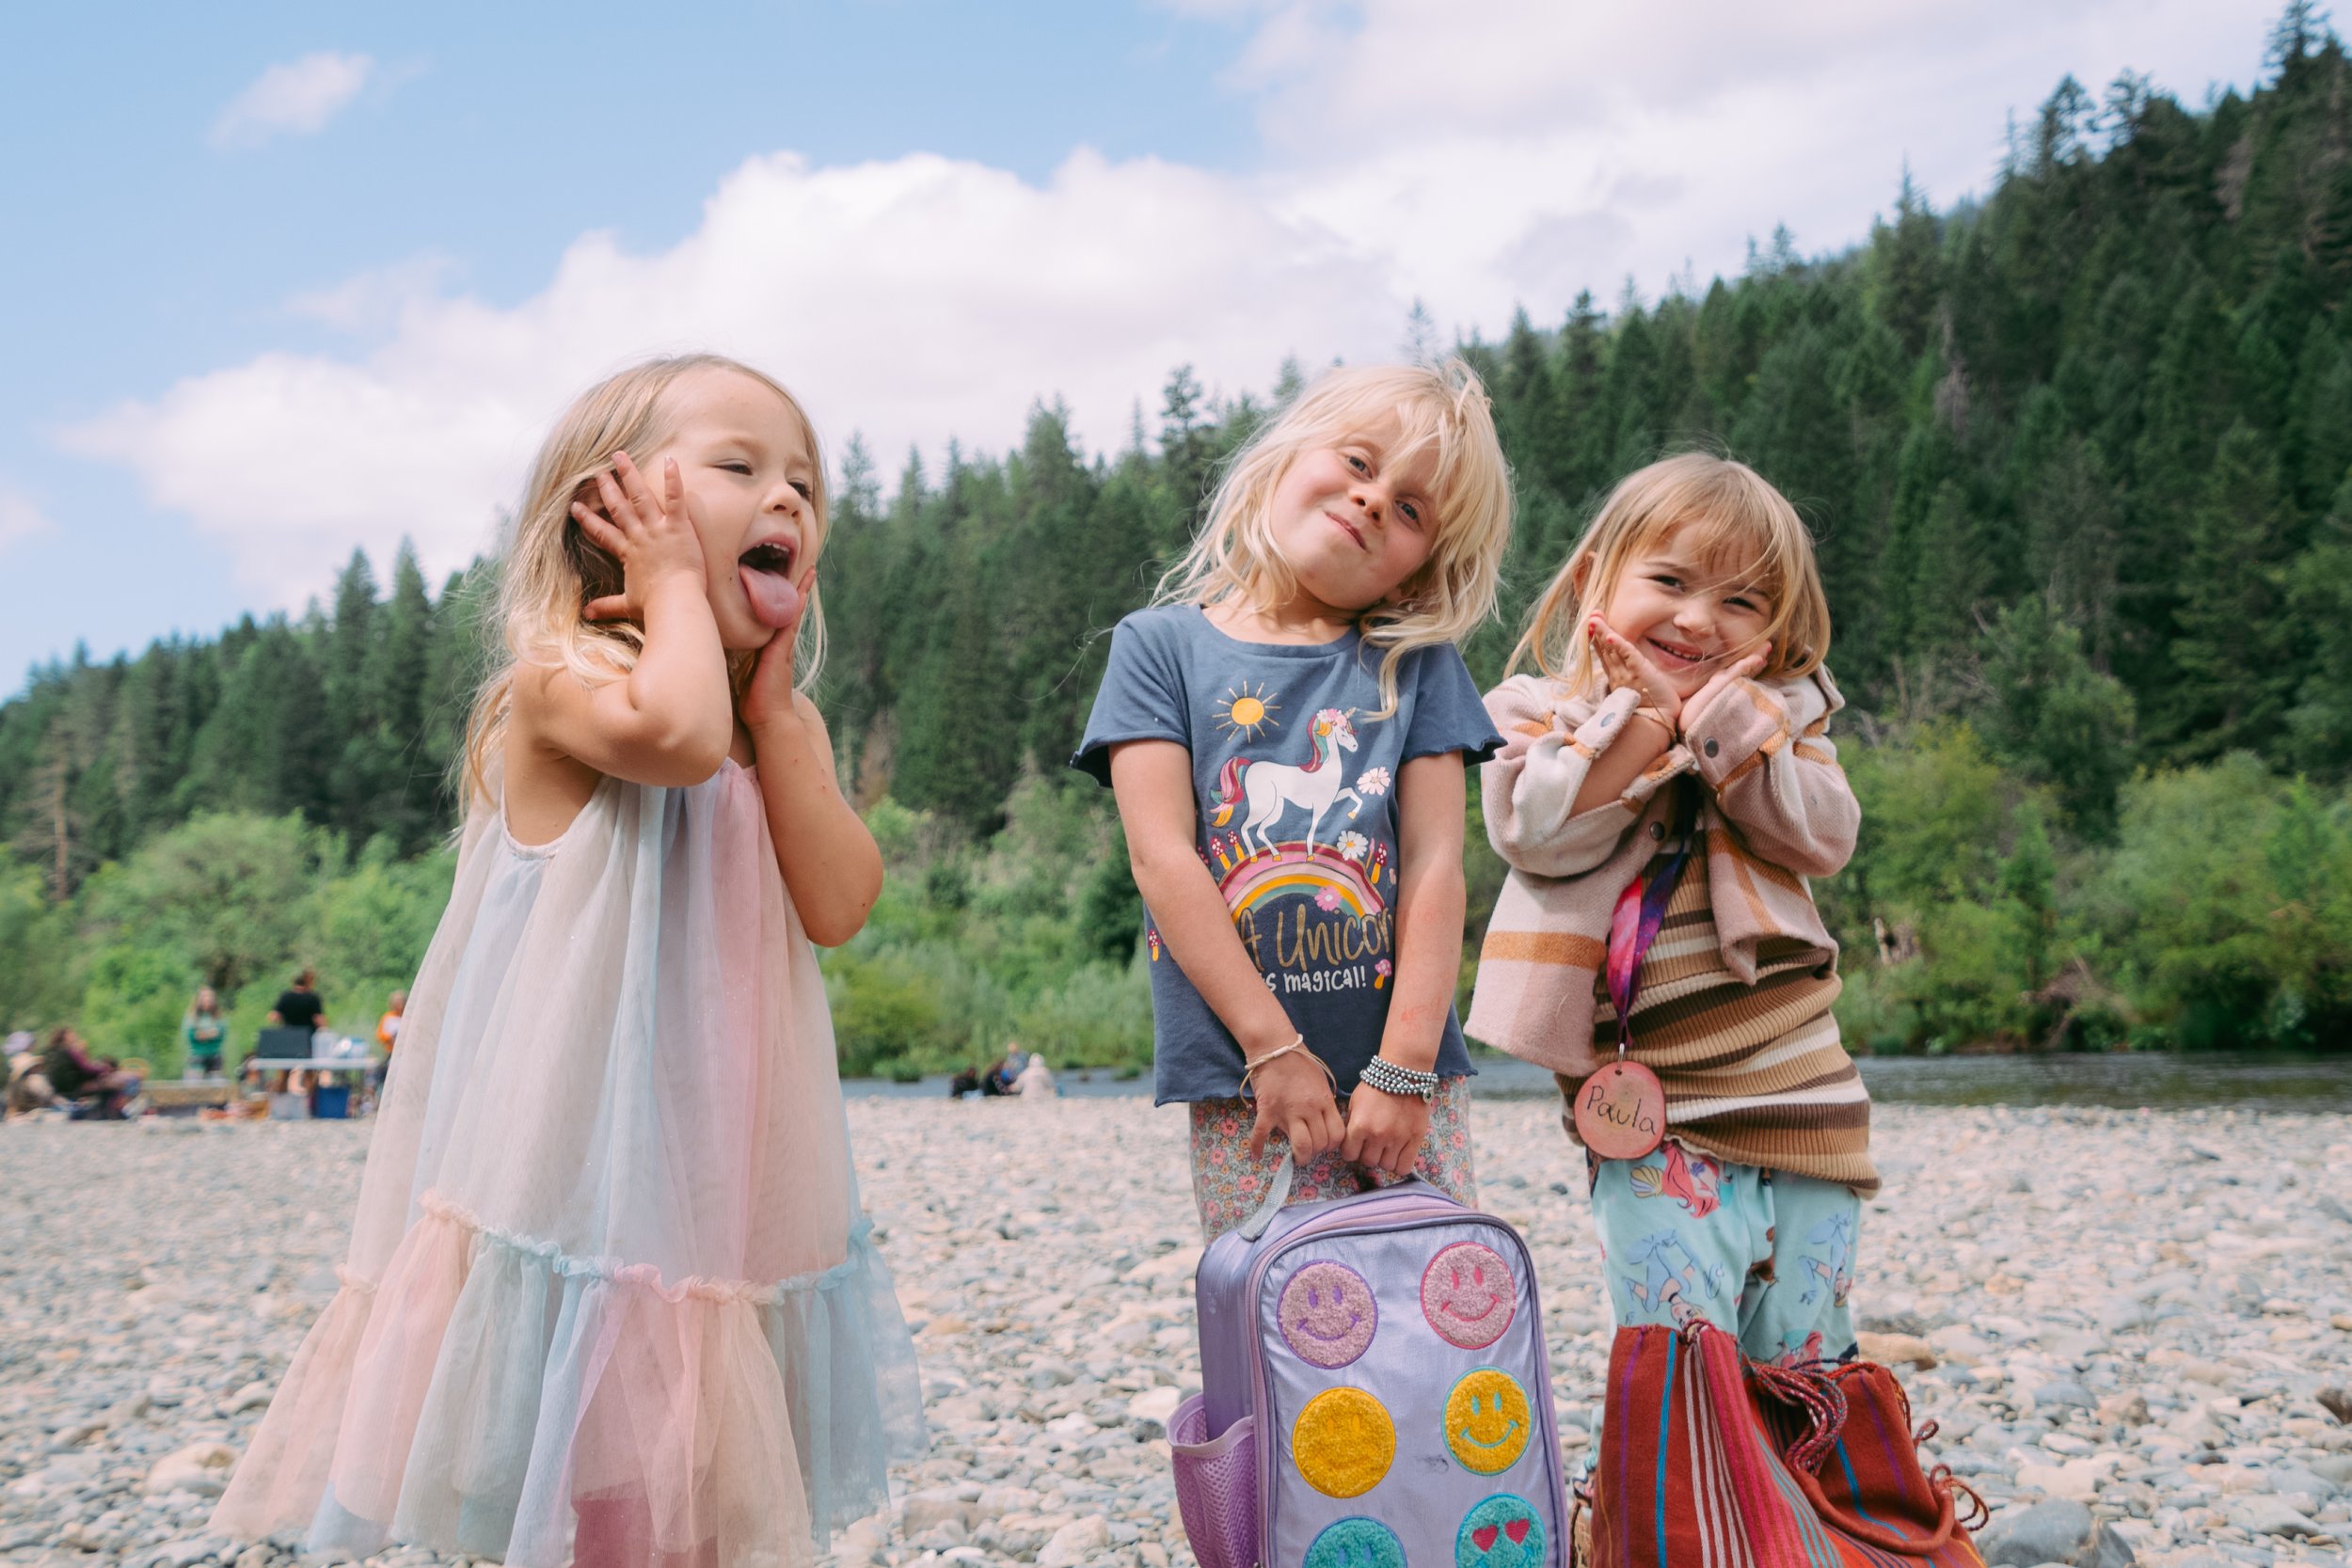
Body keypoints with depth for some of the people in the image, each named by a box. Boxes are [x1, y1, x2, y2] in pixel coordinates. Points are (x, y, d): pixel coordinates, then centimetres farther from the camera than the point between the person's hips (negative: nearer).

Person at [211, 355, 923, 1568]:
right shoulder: (561, 673, -8)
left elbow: (838, 905, 0)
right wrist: (676, 584, -14)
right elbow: (674, 733, -32)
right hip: (580, 1179, -7)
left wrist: (778, 711, -4)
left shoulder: (776, 722, 14)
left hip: (721, 1185, 7)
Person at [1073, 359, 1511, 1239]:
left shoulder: (1417, 667, 8)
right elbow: (1163, 857, -6)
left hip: (1409, 1080, 2)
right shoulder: (1160, 646, 3)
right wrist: (1276, 1049, -12)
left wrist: (1403, 1066, -9)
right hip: (1240, 1086, -2)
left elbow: (1436, 865, 0)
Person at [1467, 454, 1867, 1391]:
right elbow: (1539, 834, -18)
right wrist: (1649, 713, -16)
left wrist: (1728, 717, -15)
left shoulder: (1780, 719, 9)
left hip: (1802, 1100, 3)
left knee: (1804, 1365, 12)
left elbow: (1824, 838, -8)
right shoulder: (1542, 716, 1)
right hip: (1654, 1119, -3)